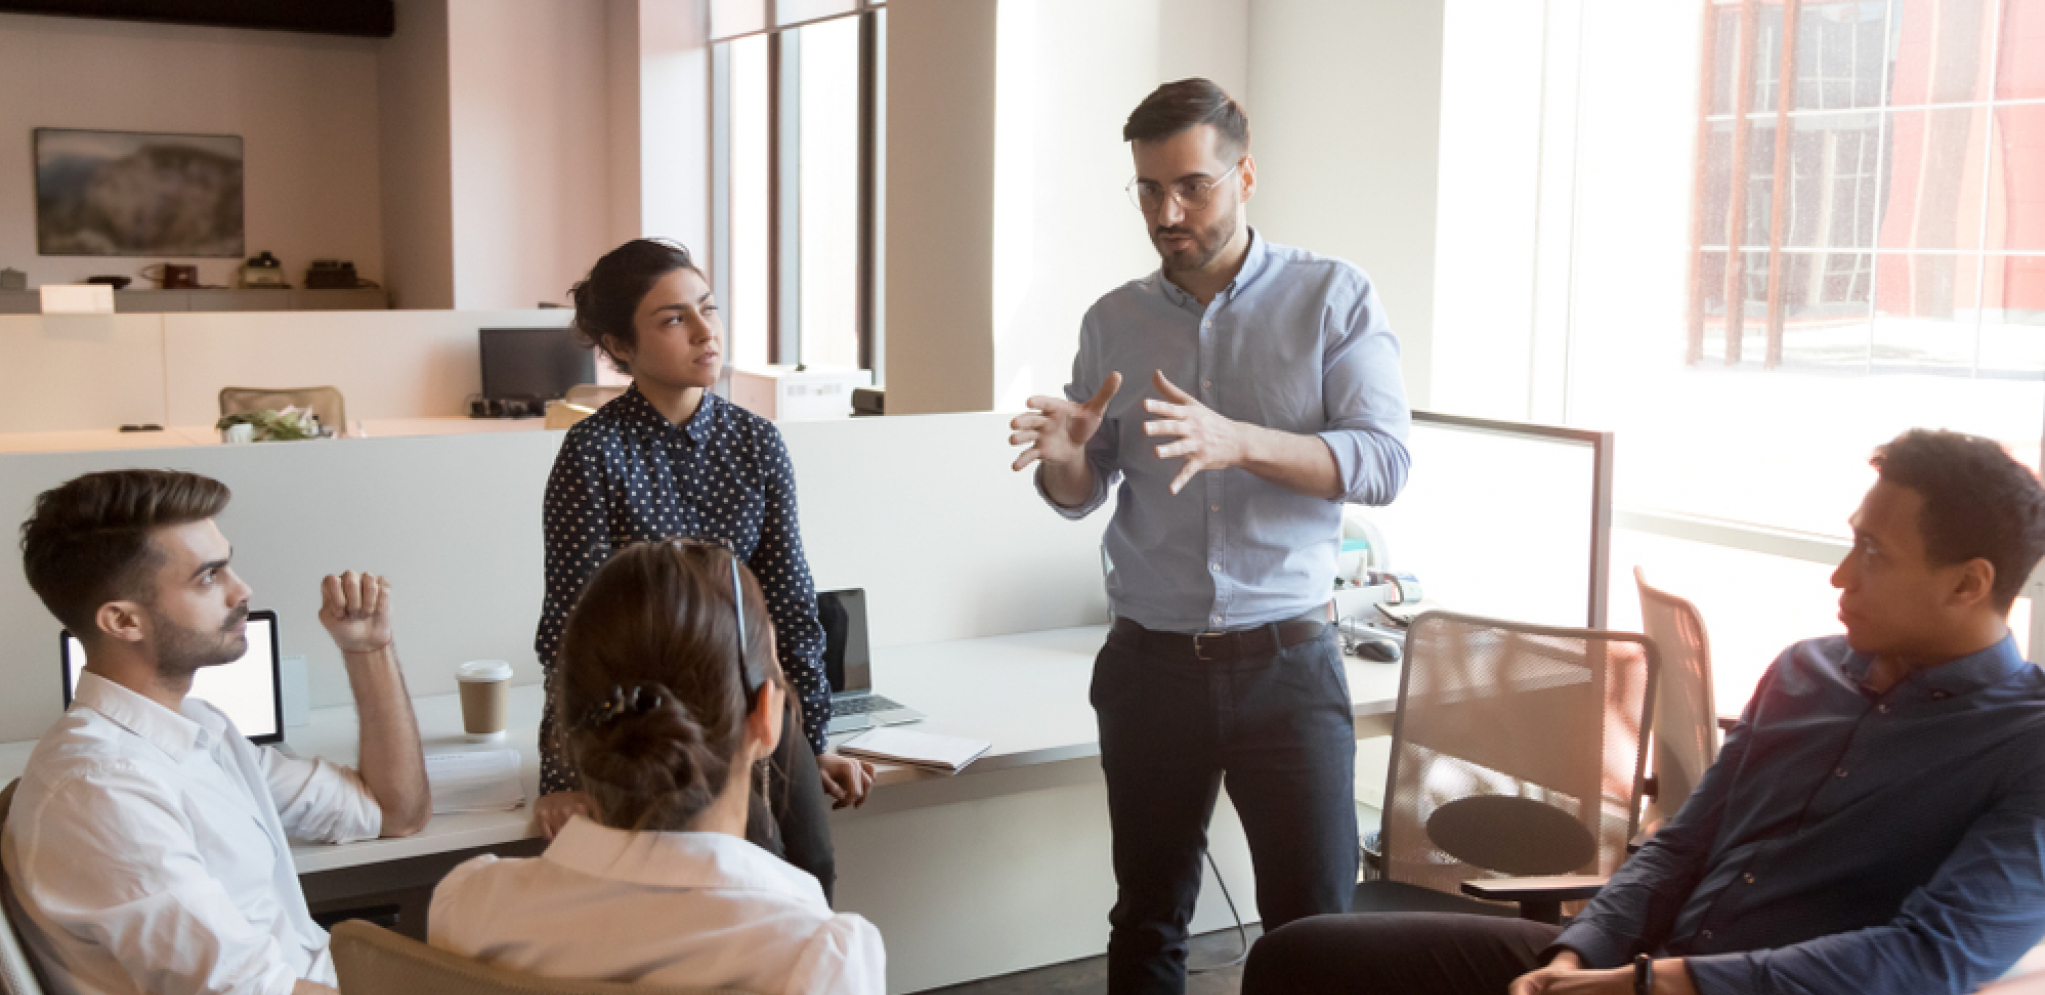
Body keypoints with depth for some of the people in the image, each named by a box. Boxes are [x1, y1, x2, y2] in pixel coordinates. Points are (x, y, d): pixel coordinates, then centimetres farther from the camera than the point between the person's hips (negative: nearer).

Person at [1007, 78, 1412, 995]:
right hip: (1150, 665, 3)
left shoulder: (1334, 298, -2)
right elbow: (1081, 497, 9)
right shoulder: (1113, 321, 6)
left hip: (1286, 661, -2)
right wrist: (1063, 456, -15)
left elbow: (1384, 462, -13)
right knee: (1147, 919, 11)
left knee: (1315, 921, 1)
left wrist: (1238, 441, -28)